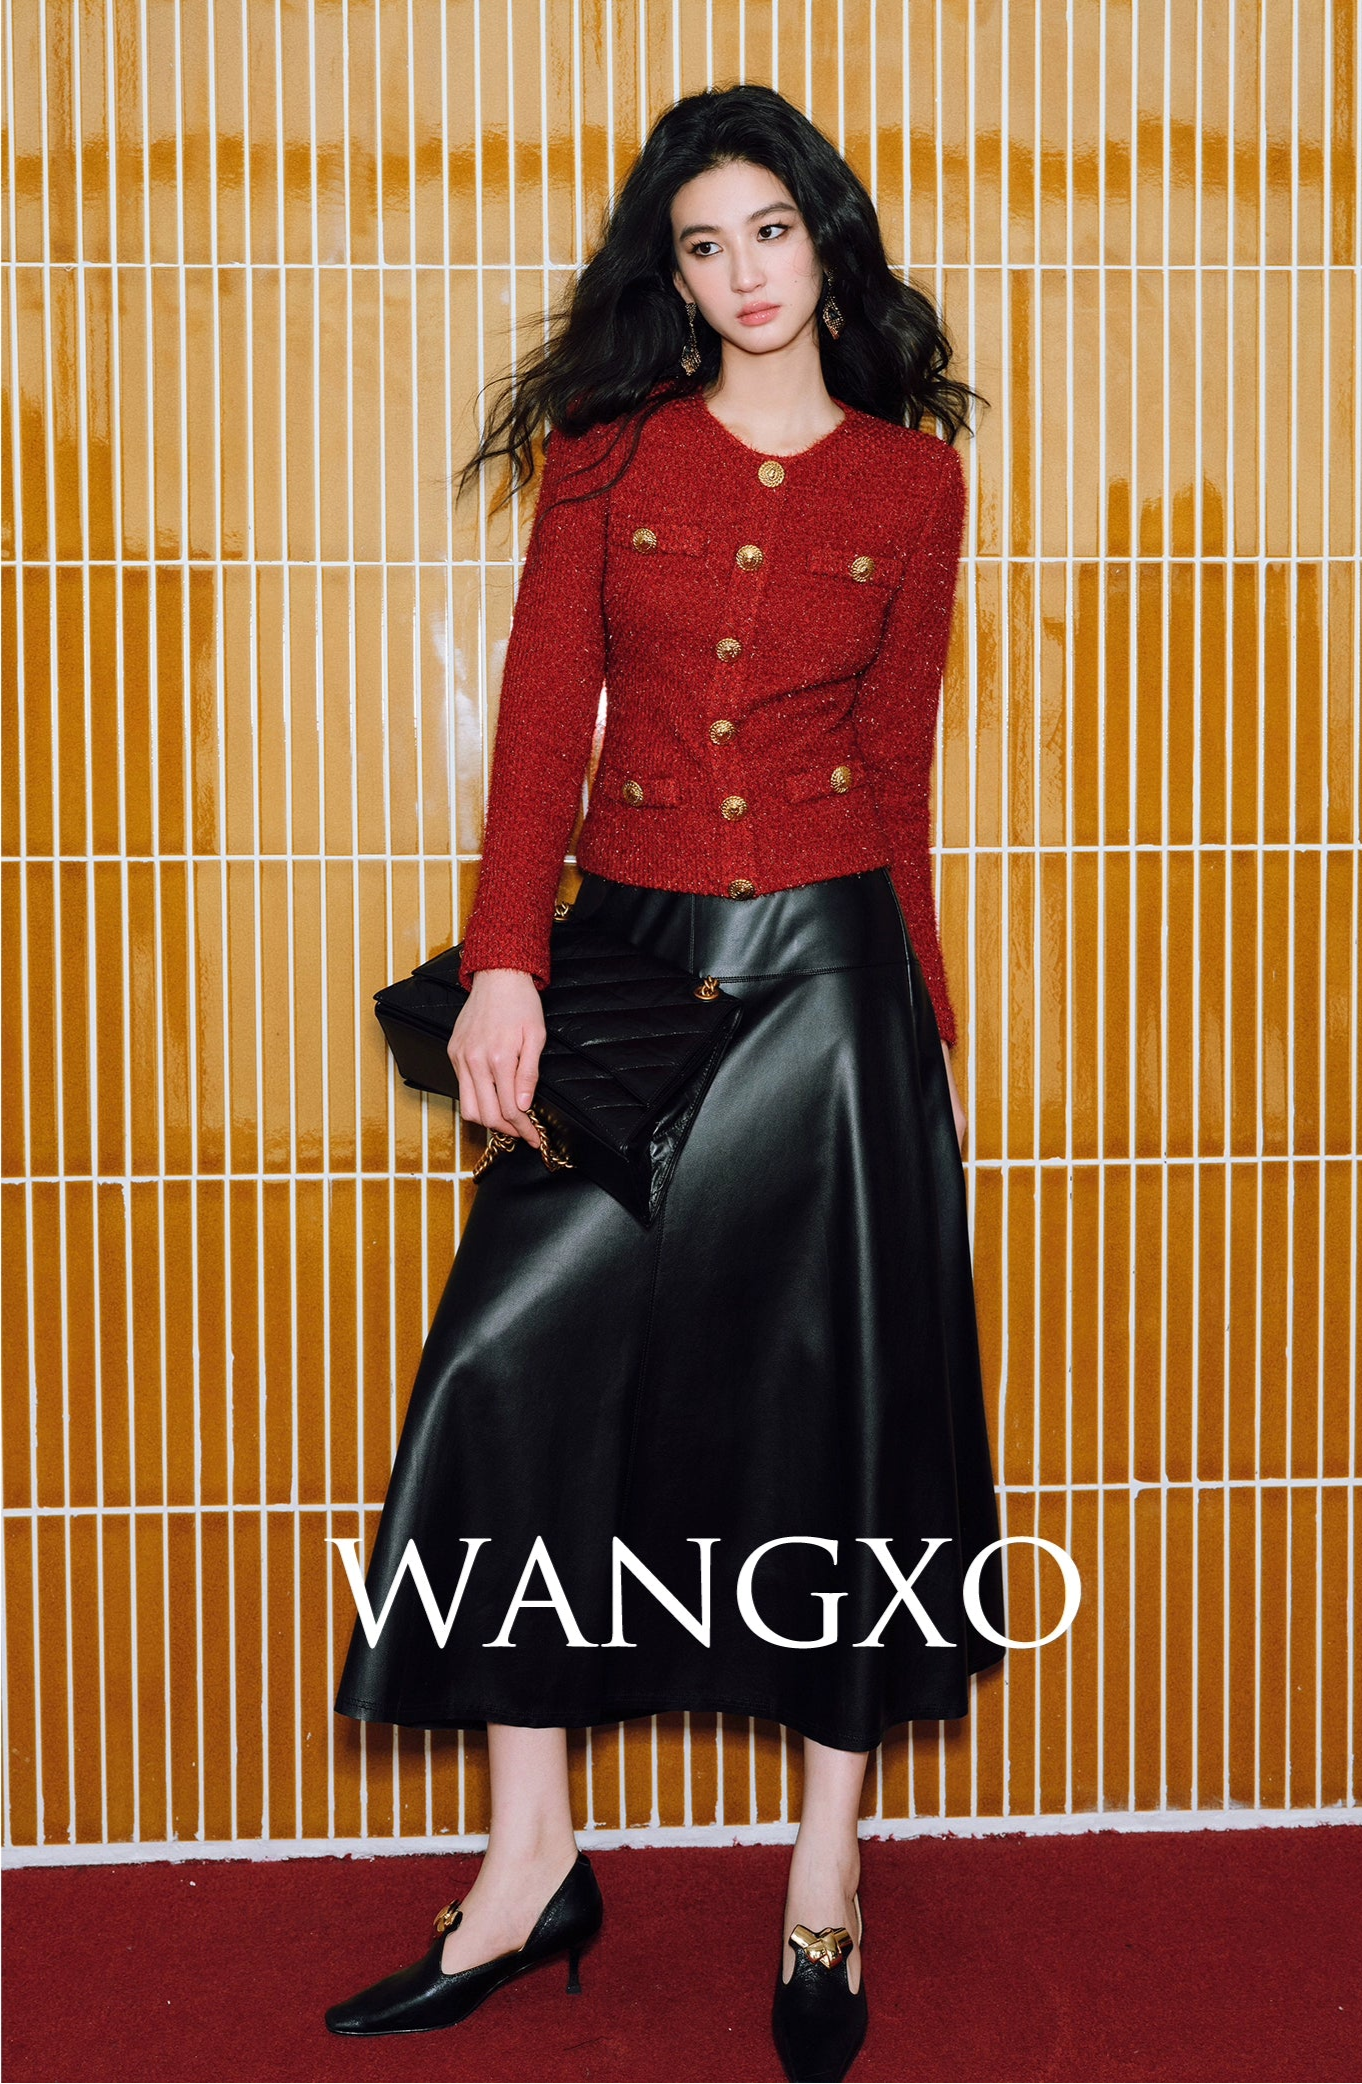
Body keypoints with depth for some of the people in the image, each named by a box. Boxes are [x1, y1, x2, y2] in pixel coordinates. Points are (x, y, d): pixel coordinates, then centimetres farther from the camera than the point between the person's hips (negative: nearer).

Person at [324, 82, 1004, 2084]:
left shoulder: (914, 477, 6)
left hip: (828, 962, 0)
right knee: (520, 1360, -6)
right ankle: (531, 1853, 8)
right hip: (632, 952, 1)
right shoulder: (607, 448, 5)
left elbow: (899, 762, 10)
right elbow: (546, 708, -5)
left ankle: (828, 1874, 17)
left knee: (840, 1394, 3)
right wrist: (506, 964, -17)